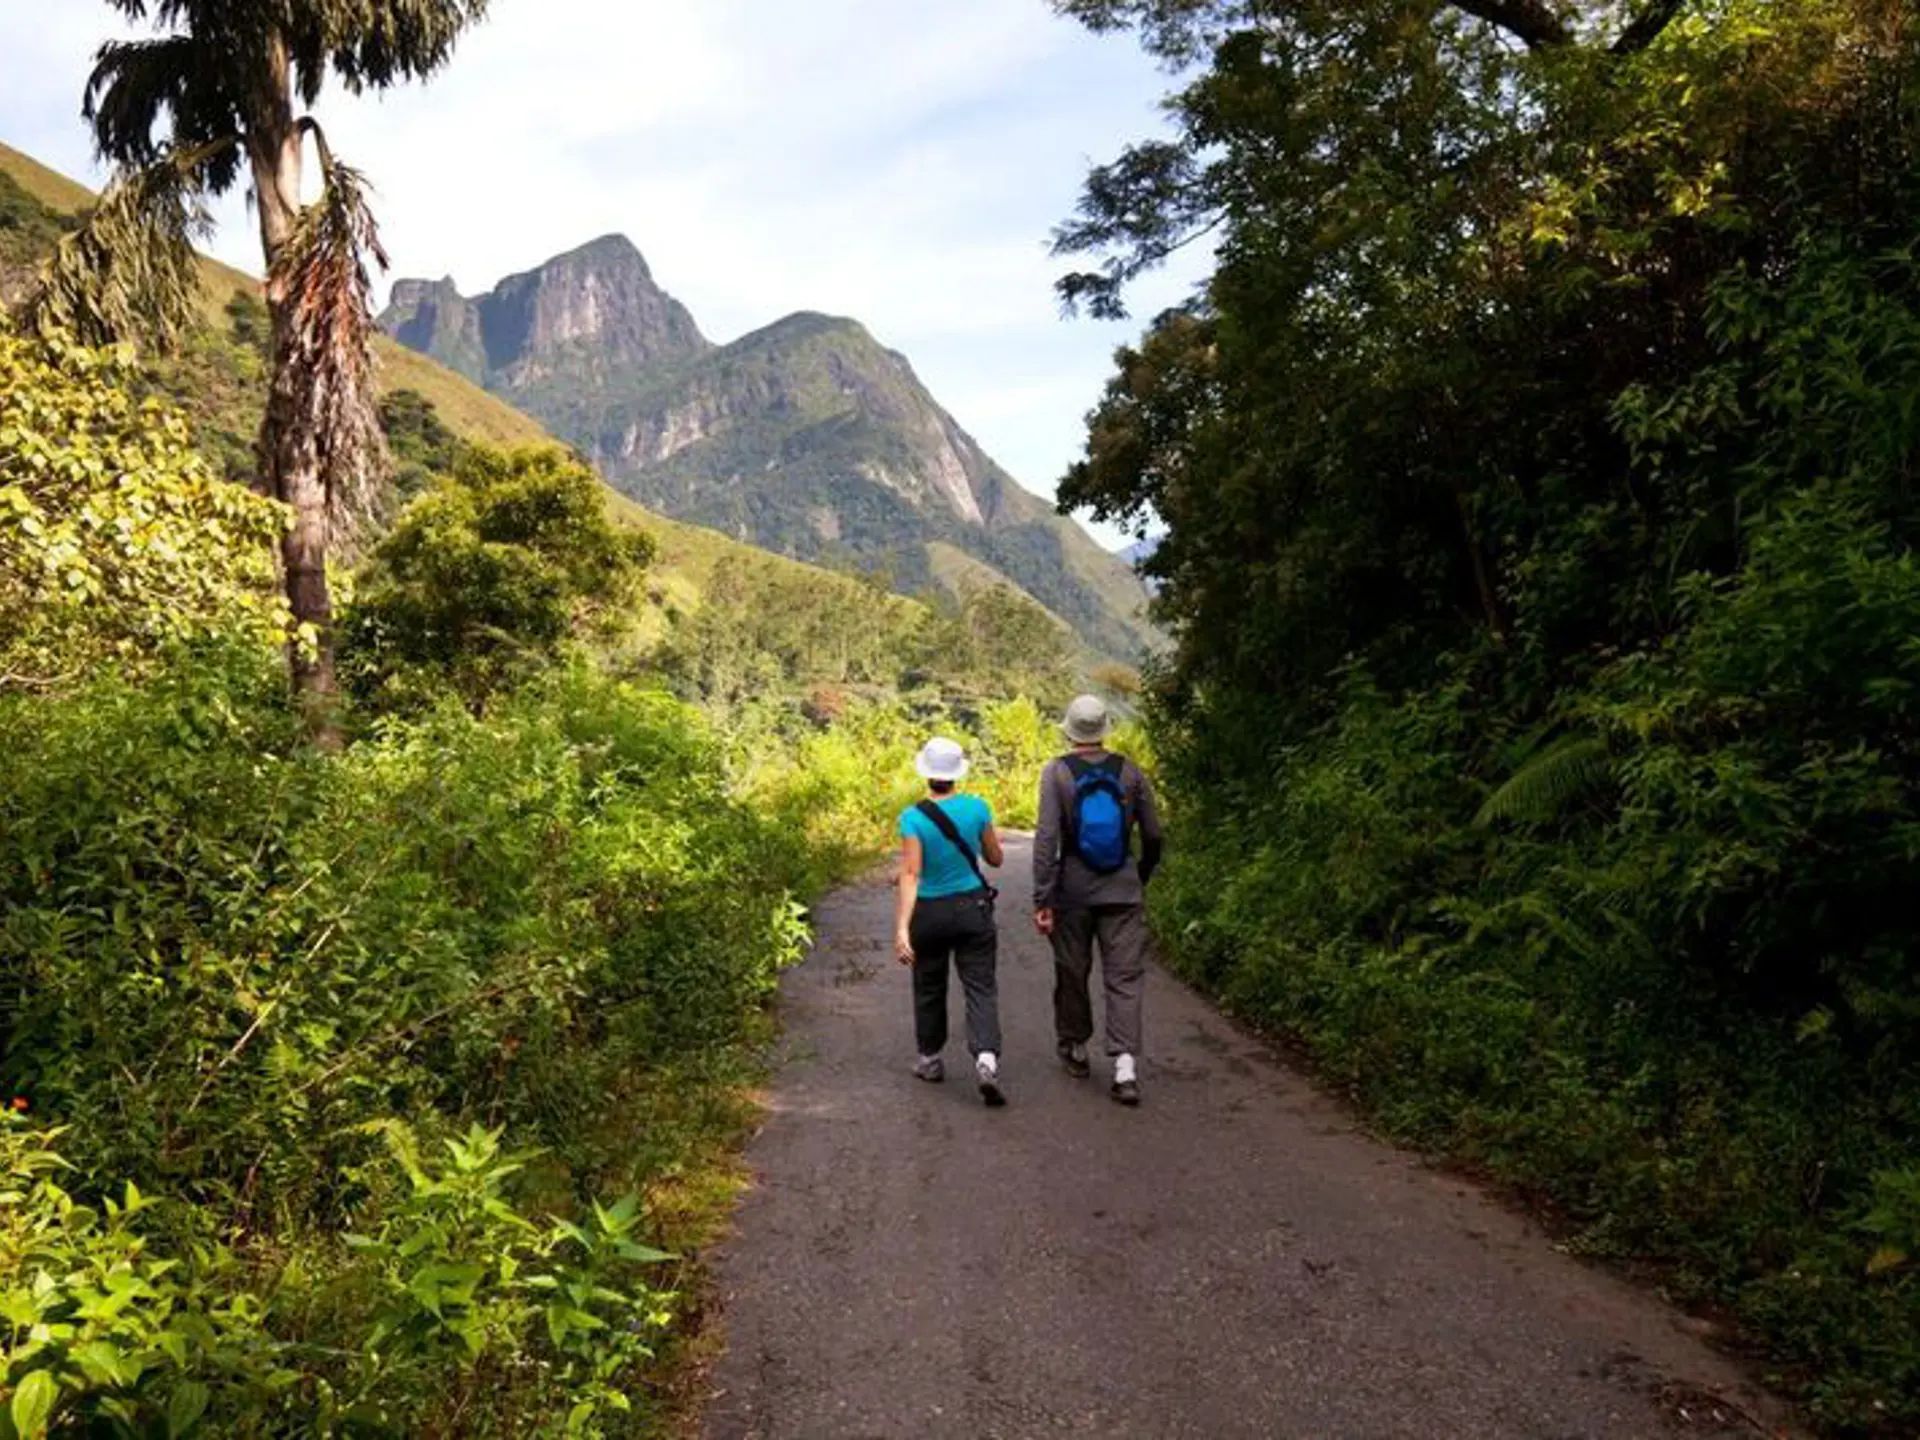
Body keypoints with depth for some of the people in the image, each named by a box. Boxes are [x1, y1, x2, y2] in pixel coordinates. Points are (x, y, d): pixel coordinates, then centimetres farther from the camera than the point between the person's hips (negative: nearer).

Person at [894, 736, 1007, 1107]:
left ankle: (930, 1060, 32)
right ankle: (986, 1059, -18)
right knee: (981, 988, 1)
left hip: (928, 913, -1)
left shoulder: (913, 818, -14)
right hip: (972, 908, 1)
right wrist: (994, 839, 27)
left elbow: (910, 875, -20)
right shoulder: (977, 807, -6)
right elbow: (996, 859, 6)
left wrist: (901, 929, -21)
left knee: (929, 989, 18)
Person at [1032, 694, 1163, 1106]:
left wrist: (1041, 899, -11)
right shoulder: (1129, 771, 0)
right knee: (1125, 978, 2)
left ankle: (1075, 1049, 31)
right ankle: (1125, 1065, -9)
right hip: (1123, 892, 1)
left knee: (1072, 972, 16)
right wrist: (1142, 877, 22)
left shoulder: (1057, 772, -7)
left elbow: (1046, 838, -14)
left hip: (1073, 891, -1)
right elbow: (1153, 835, 5)